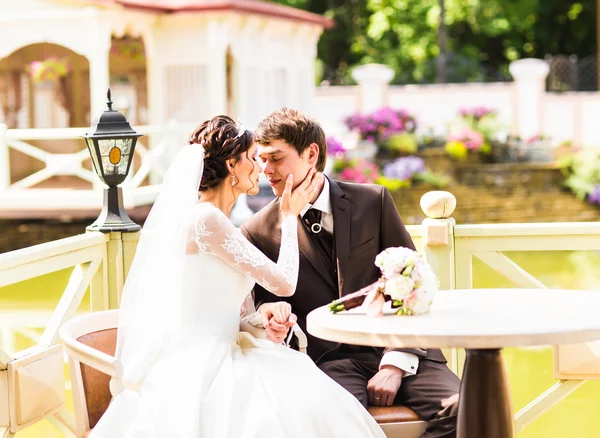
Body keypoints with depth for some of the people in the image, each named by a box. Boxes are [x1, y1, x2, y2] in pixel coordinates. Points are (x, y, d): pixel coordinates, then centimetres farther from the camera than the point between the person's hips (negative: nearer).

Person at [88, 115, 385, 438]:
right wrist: (289, 216, 4)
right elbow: (284, 283, -9)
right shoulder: (206, 219, -13)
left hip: (211, 359, 9)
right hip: (196, 370, -9)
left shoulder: (211, 219, 16)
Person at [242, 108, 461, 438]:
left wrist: (395, 364, -7)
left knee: (458, 409, -26)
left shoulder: (373, 201, 6)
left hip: (396, 350, 2)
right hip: (329, 359, -2)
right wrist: (268, 314, -11)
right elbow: (264, 300, 15)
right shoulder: (258, 232, 6)